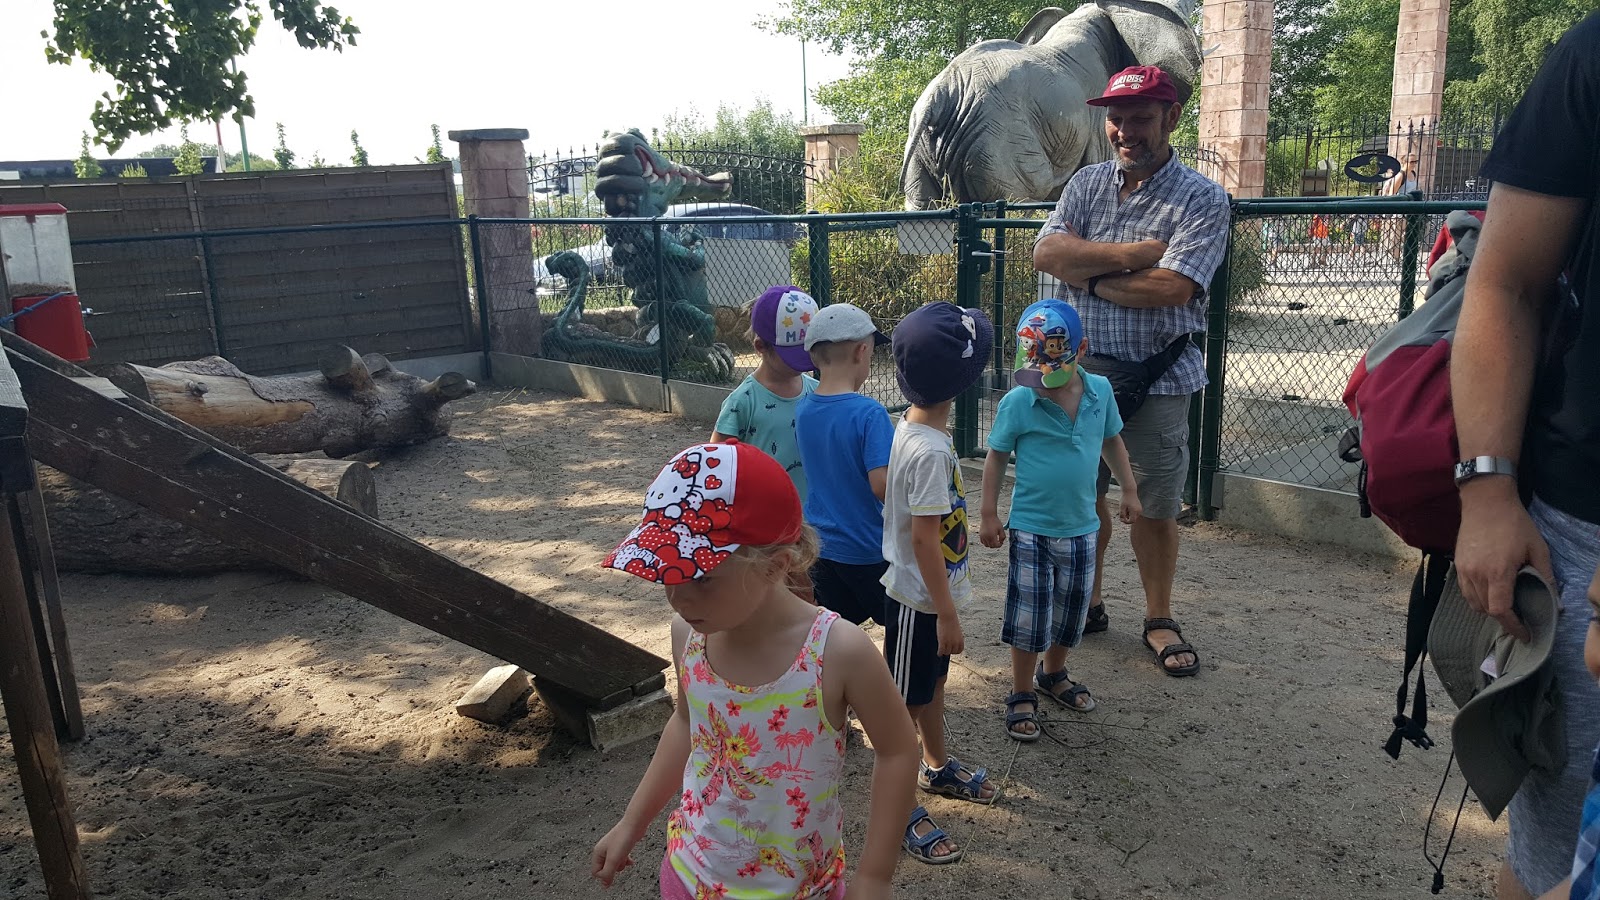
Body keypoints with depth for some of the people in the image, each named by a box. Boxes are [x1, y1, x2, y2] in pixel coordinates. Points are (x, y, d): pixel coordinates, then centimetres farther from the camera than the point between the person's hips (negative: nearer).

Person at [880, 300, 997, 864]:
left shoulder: (914, 427, 1)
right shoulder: (930, 450, -29)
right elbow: (925, 539, -26)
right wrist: (946, 614, -19)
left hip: (928, 594, 9)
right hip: (920, 600, -9)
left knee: (932, 684, 26)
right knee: (906, 701, 6)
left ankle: (937, 768, 47)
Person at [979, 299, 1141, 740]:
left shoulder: (1099, 391, -5)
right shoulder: (1018, 402, -16)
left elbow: (1112, 441, 12)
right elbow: (997, 457, -6)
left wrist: (1129, 490, 16)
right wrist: (989, 515, -4)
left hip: (1081, 525, 4)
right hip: (1031, 527, -4)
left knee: (1071, 609, 17)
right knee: (1029, 615, 2)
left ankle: (1053, 674, 42)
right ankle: (1022, 695, 21)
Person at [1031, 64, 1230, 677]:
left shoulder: (1202, 200, -7)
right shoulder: (1087, 184, 6)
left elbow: (1170, 288, -21)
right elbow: (1047, 253, -12)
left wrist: (1089, 275, -11)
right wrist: (1141, 251, -18)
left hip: (1157, 379, -3)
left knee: (1155, 505, 8)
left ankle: (1158, 618, 26)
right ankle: (1087, 604, 31)